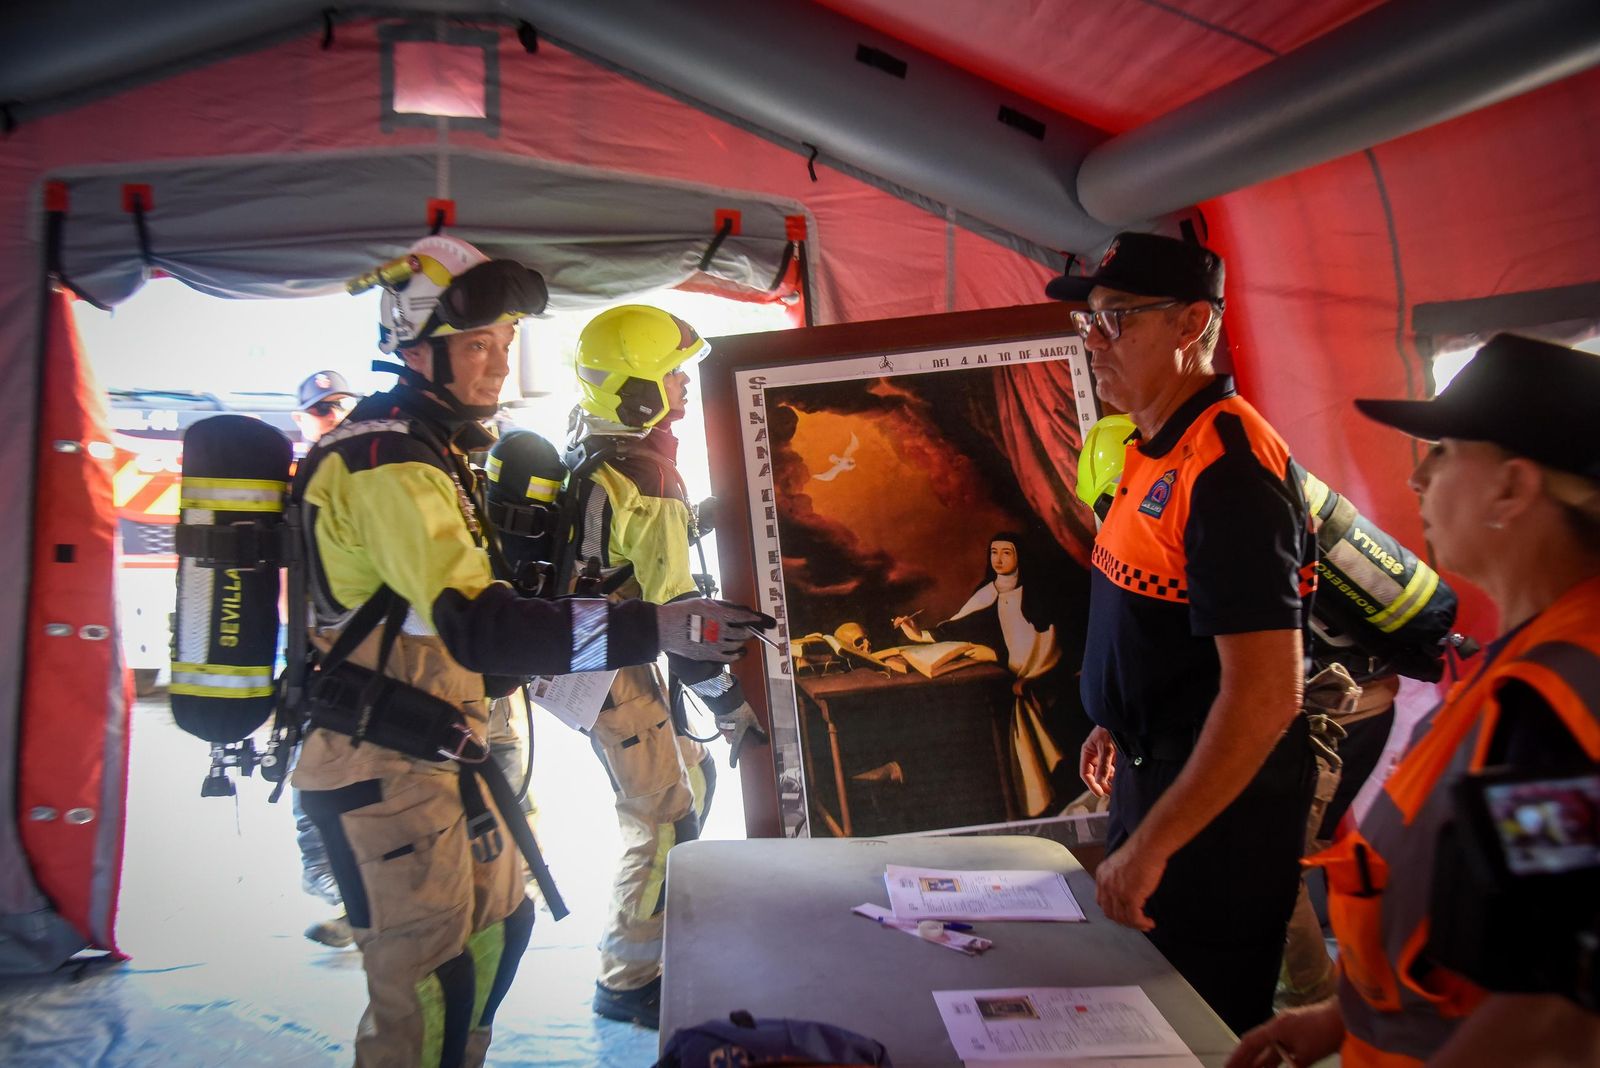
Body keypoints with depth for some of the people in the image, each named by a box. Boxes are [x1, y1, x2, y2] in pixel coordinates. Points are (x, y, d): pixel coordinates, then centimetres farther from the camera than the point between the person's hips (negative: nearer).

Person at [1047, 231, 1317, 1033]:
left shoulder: (1228, 467, -25)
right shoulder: (1154, 447, 5)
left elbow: (1265, 695, -29)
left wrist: (1149, 846, -26)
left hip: (1219, 806, -9)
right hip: (1156, 771, 9)